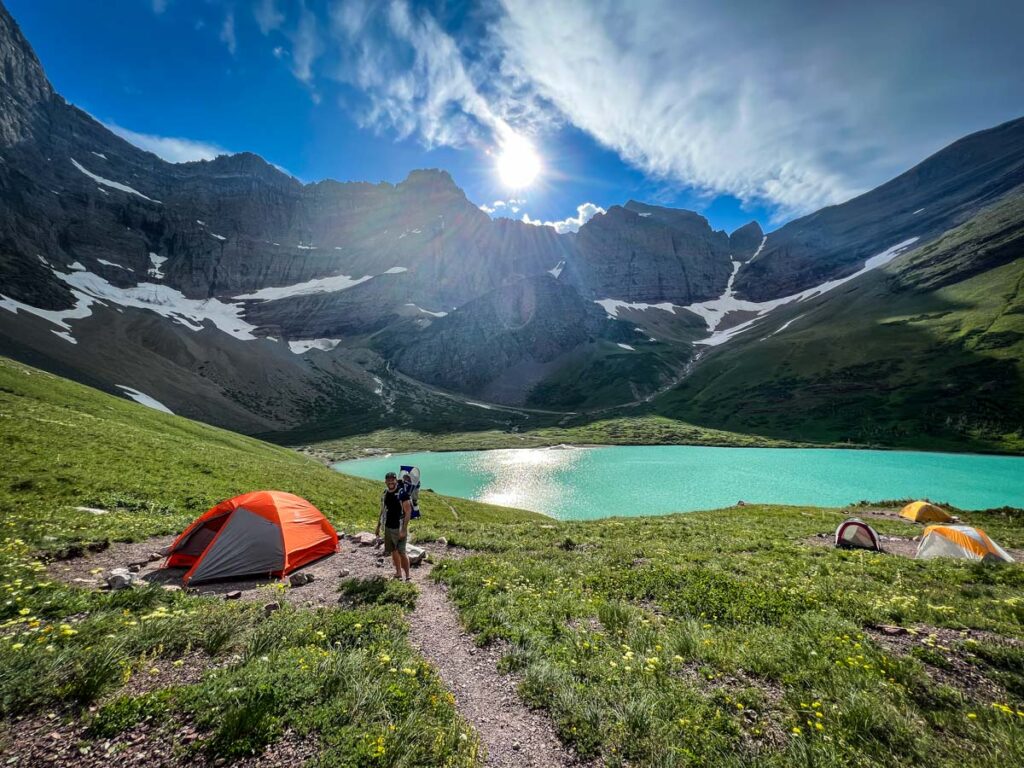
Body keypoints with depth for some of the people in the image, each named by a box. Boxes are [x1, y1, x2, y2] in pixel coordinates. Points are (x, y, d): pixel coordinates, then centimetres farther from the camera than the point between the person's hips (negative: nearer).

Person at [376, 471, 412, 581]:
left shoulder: (403, 493, -16)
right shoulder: (385, 493, 4)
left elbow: (408, 512, -17)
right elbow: (382, 511, 16)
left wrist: (404, 529, -21)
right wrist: (378, 526, 16)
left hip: (399, 528, -6)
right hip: (388, 528, 6)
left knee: (402, 552, -8)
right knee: (393, 551, 16)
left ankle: (408, 576, 5)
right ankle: (398, 573, 31)